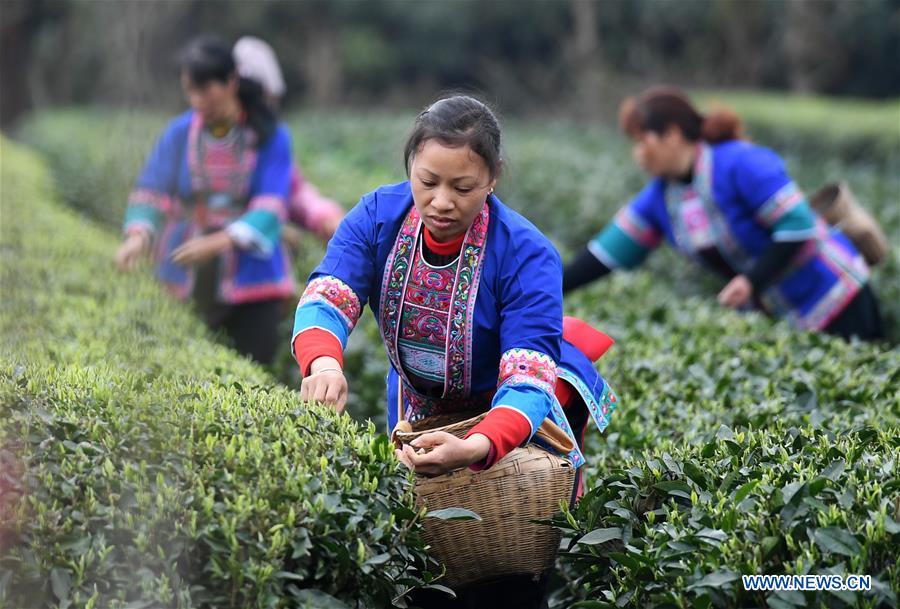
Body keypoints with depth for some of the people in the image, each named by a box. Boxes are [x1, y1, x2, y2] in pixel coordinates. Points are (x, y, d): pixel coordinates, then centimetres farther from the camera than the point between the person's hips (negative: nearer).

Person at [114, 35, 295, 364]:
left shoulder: (270, 137, -7)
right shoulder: (179, 133, 0)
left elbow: (270, 208, -16)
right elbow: (151, 191, -2)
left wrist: (218, 241, -31)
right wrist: (138, 235, -24)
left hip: (250, 281, -2)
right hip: (188, 282, 2)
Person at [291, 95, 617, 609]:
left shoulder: (526, 254, -30)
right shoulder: (378, 217, -19)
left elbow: (527, 383, -38)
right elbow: (325, 300, -28)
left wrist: (477, 448, -59)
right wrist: (324, 362, -53)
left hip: (516, 414, -3)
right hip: (420, 410, 4)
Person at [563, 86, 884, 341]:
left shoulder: (742, 164, -24)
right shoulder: (660, 195, -2)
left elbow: (797, 227, -27)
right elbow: (609, 251, -1)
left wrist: (752, 280, -37)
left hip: (829, 296, -8)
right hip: (773, 310, 8)